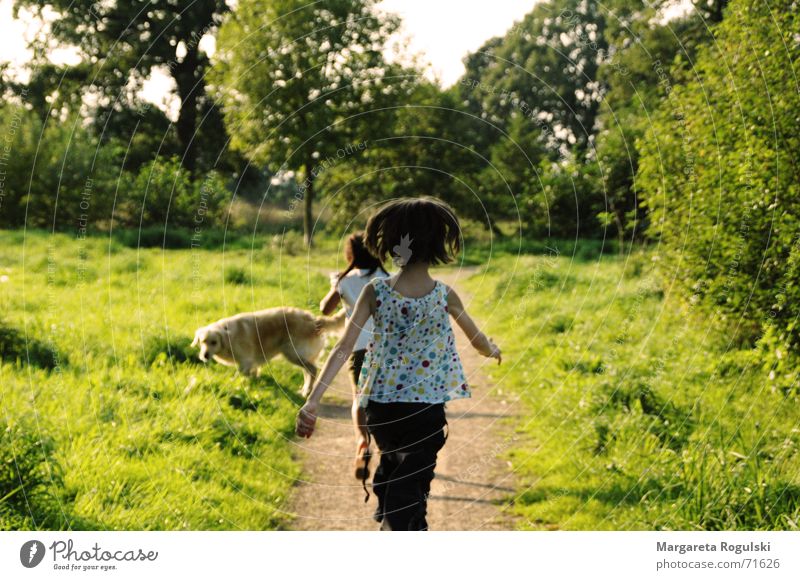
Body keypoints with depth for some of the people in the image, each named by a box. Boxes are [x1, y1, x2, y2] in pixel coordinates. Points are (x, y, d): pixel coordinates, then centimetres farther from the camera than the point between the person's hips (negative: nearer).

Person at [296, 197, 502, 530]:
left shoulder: (375, 292, -8)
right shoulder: (445, 297, -7)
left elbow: (343, 348, -14)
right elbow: (478, 341, 9)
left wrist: (312, 401, -16)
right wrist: (492, 350, 33)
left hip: (380, 406, 2)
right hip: (426, 407, -2)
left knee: (390, 466, 30)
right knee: (411, 489, 2)